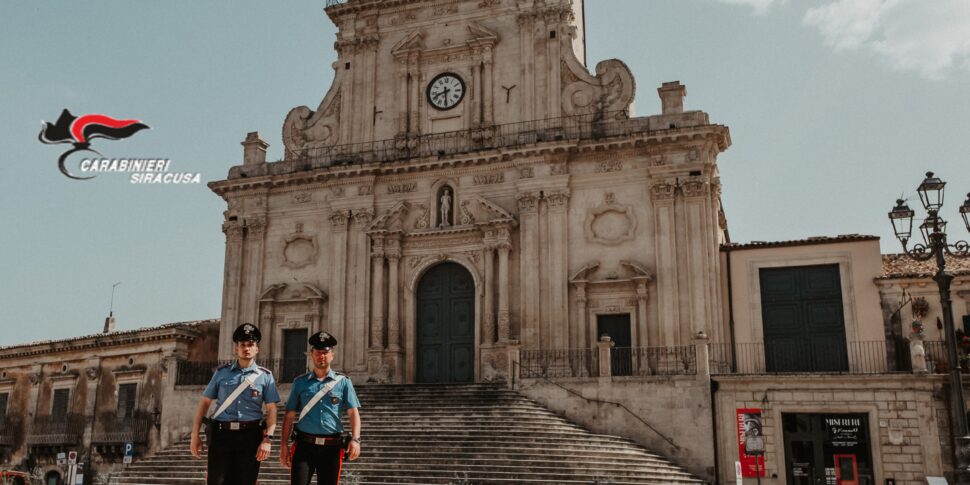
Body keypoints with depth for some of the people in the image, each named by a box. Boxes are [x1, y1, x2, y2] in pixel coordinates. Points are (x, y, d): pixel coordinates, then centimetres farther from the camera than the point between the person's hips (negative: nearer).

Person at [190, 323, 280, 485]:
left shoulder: (265, 376, 6)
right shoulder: (222, 373, 10)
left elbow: (271, 410, 2)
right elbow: (204, 403, 11)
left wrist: (268, 439, -10)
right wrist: (195, 435, 4)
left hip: (250, 436, 0)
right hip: (221, 435, 1)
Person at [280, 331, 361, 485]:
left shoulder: (343, 382, 4)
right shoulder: (300, 382, 7)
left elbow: (353, 413, -1)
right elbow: (289, 416, 8)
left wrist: (355, 439, -16)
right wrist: (284, 446, 2)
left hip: (331, 447, 0)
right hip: (304, 445, 0)